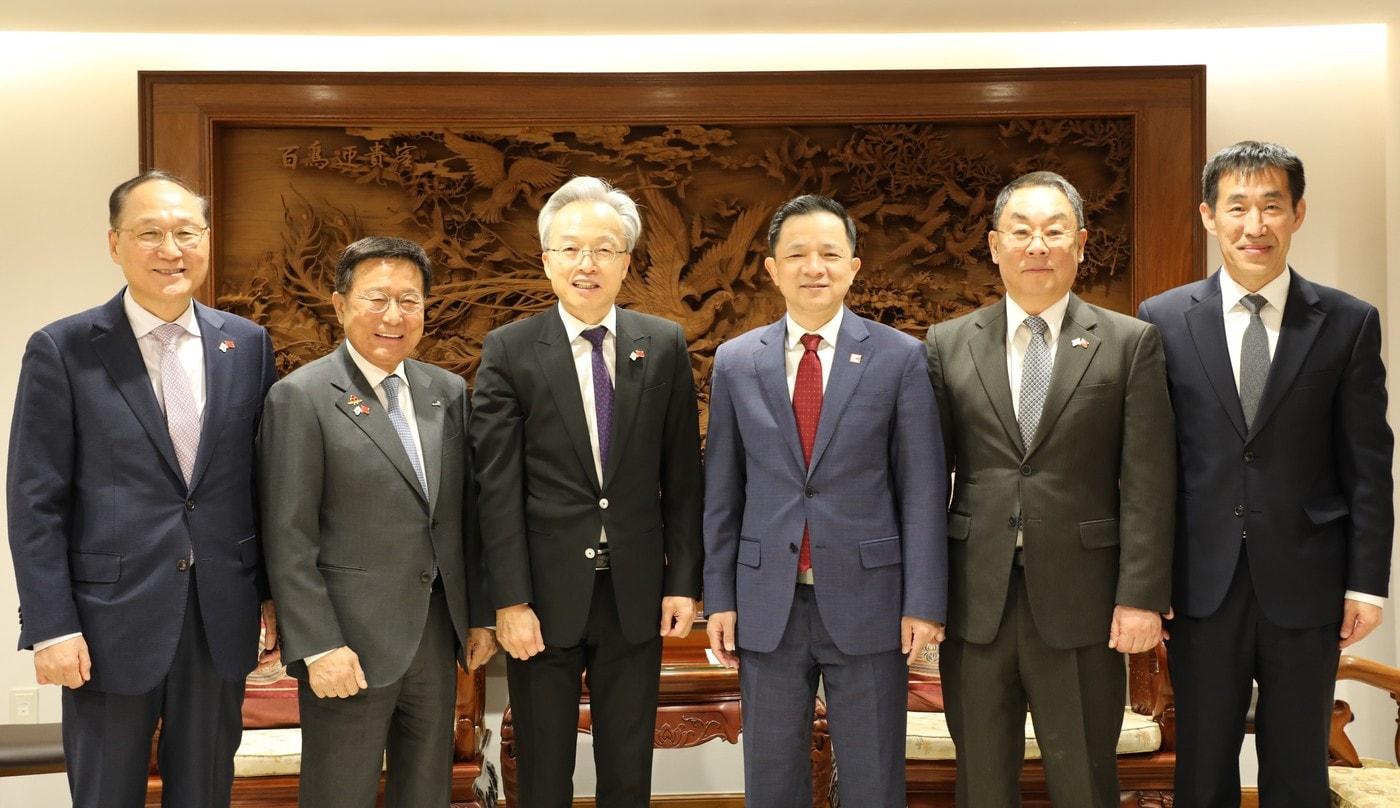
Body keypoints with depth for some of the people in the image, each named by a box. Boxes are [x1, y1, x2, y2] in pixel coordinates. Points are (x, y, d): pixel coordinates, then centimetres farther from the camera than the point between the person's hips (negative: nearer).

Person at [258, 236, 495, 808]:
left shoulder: (448, 392, 8)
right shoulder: (299, 397, -9)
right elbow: (288, 541, -11)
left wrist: (479, 615, 11)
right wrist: (318, 648, -15)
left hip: (438, 634, 5)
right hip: (351, 641, -5)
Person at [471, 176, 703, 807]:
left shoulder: (664, 346, 1)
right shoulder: (508, 351, -5)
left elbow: (681, 476, 3)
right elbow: (498, 486, -8)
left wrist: (683, 580, 0)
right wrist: (510, 601, -11)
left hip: (636, 595, 2)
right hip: (545, 595, -1)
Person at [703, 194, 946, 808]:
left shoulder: (900, 357, -2)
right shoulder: (735, 362, 4)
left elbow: (922, 489, -3)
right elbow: (721, 492, 6)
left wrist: (924, 602, -6)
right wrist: (719, 597, 3)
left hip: (866, 599, -1)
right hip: (767, 605, 2)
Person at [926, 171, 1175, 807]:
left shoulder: (1130, 343, 1)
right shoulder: (947, 344, 5)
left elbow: (1147, 481, -3)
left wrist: (1141, 595, -9)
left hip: (1080, 602, -1)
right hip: (974, 601, 2)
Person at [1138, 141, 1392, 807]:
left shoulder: (1349, 323, 1)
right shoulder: (1163, 320, -1)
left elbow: (1368, 465, 2)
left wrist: (1367, 580, -1)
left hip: (1305, 584, 0)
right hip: (1204, 584, 0)